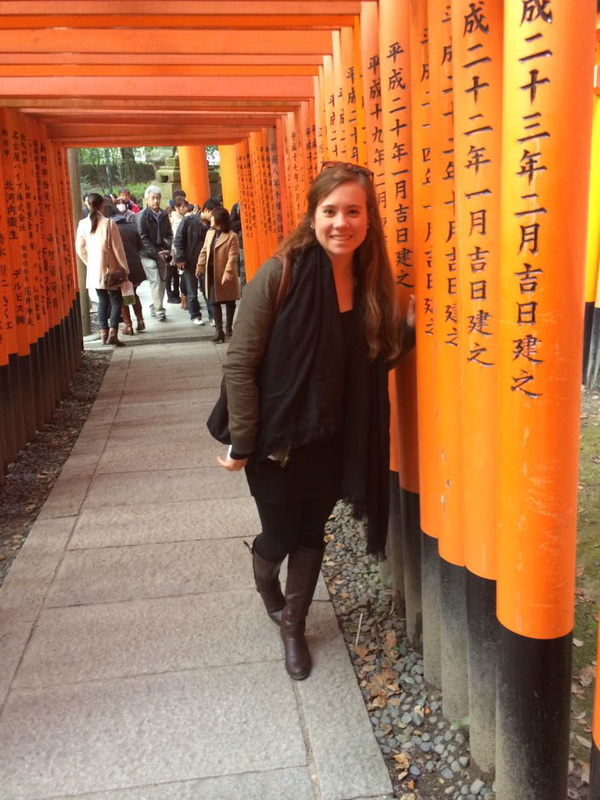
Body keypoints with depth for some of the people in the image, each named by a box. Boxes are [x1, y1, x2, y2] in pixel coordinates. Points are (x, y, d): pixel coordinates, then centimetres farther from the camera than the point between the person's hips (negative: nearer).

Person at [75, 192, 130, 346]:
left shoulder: (83, 224, -2)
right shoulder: (109, 223, -14)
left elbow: (80, 248, 3)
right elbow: (117, 248, -11)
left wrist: (89, 263, 17)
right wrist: (125, 268, -3)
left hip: (94, 270, 4)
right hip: (109, 269, -4)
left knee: (103, 301, 15)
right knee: (116, 301, 3)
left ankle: (103, 333, 14)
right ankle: (112, 334, -9)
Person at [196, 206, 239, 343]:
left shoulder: (232, 236, -13)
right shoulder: (210, 233, 8)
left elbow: (232, 257, -17)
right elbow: (204, 251, 13)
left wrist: (227, 273, -24)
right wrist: (200, 267, 10)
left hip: (225, 274, -5)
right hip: (211, 274, 5)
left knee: (229, 301, 9)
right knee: (215, 302, 2)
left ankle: (229, 327, 25)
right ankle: (219, 330, 4)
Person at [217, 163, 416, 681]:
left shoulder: (372, 281, -4)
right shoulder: (280, 275, -19)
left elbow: (377, 357, 5)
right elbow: (239, 362, -16)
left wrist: (412, 327, -12)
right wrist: (242, 444, -15)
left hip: (333, 440, 4)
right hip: (278, 437, -4)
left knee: (311, 533, 17)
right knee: (279, 533, 14)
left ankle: (294, 628, 40)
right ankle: (267, 585, 51)